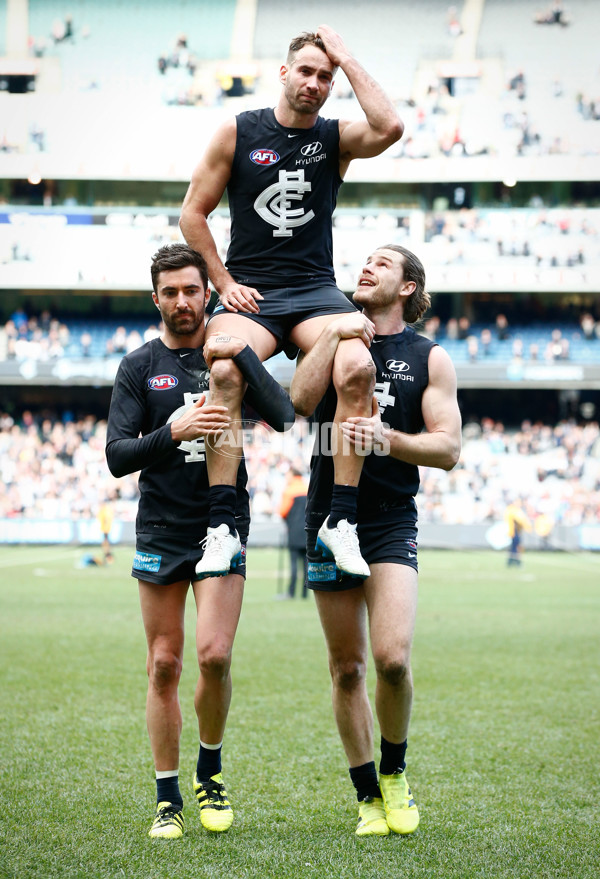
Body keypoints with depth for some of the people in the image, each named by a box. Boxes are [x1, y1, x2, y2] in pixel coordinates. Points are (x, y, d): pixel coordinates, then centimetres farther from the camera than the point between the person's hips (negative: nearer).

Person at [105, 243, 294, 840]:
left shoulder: (232, 356, 5)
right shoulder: (139, 367, 3)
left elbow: (281, 417, -9)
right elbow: (117, 456, -5)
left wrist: (242, 354, -17)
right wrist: (174, 432, -22)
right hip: (160, 532, 1)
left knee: (214, 655, -13)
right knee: (164, 666, 1)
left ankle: (210, 776, 10)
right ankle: (168, 798, 12)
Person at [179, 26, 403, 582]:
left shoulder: (336, 138, 7)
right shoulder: (238, 133, 6)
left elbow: (390, 128, -15)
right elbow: (193, 213, 9)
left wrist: (345, 58, -7)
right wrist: (224, 283, -1)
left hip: (315, 290, 1)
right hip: (249, 290, -1)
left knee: (357, 369, -31)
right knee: (225, 372, -33)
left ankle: (341, 520, -23)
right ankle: (223, 525, -27)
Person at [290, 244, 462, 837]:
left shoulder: (429, 358, 6)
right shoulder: (335, 338, 10)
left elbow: (448, 448, -2)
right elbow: (300, 401, -8)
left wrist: (388, 439, -17)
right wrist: (333, 333, -11)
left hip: (392, 523, -2)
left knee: (392, 658, -18)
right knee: (347, 667, 4)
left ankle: (395, 773, 6)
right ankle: (368, 797, 16)